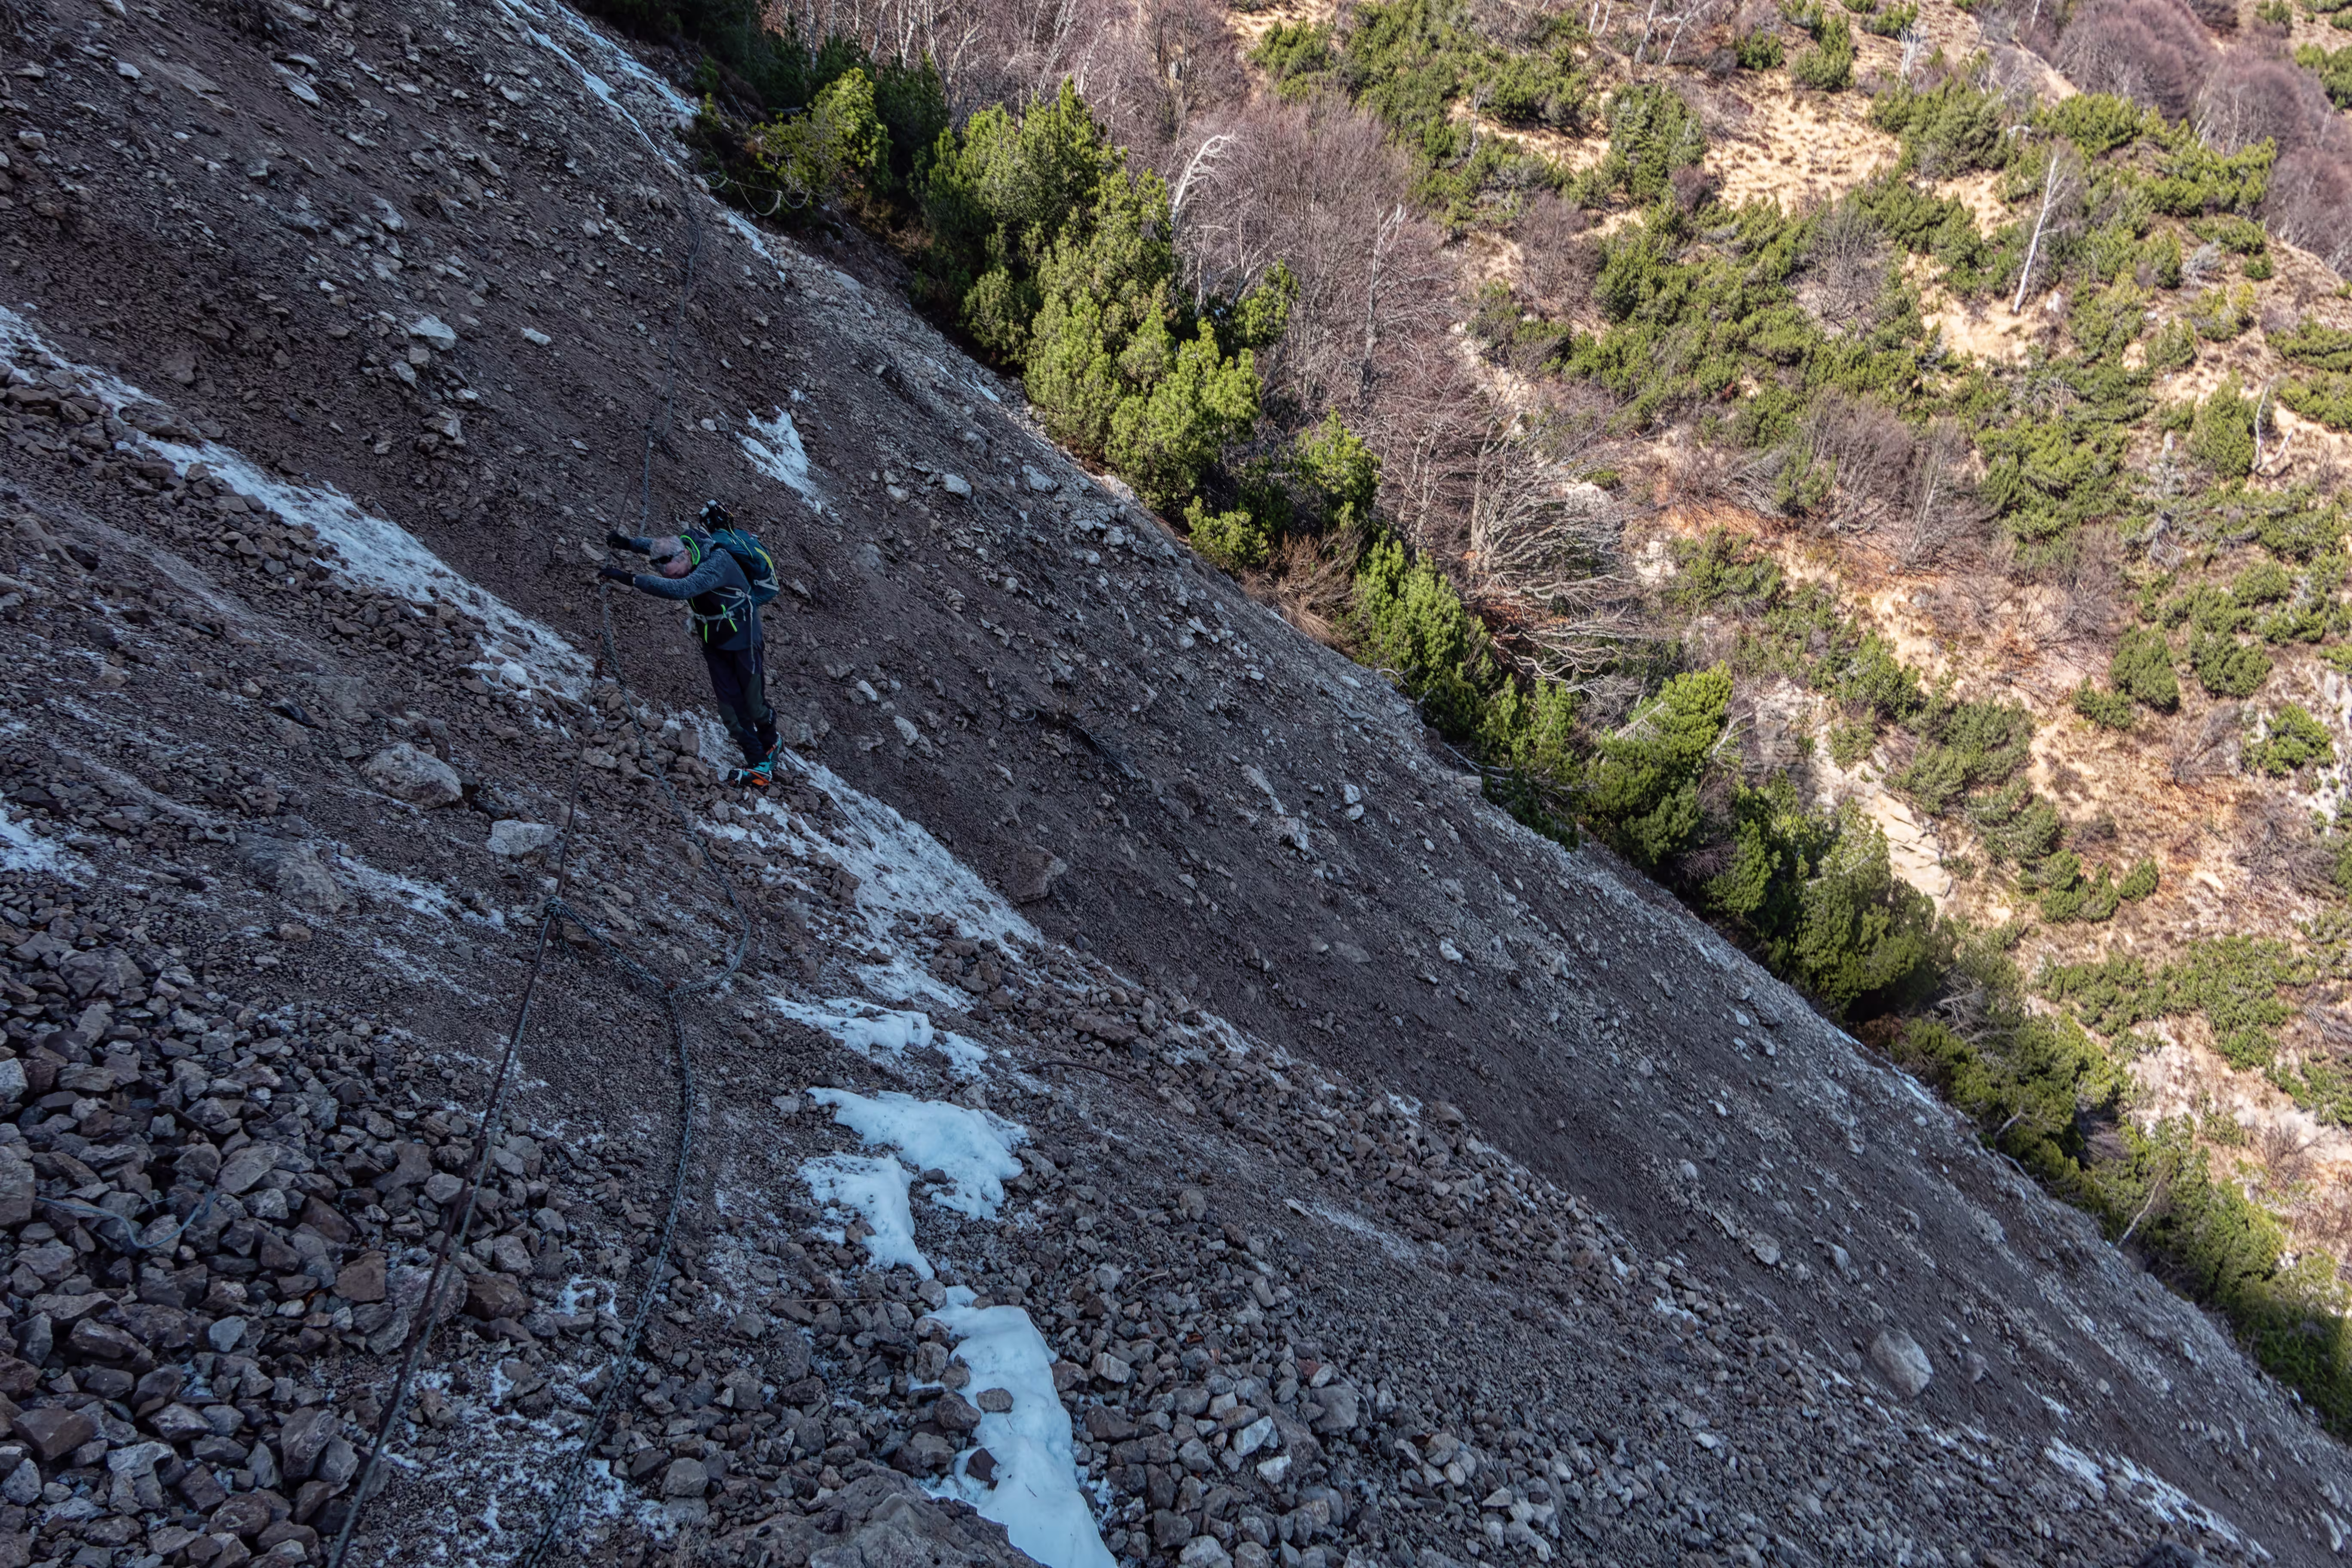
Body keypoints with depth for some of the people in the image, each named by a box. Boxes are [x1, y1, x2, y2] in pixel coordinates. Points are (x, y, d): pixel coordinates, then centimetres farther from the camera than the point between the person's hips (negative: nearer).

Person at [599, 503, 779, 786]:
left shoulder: (716, 563, -35)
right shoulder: (682, 544, -11)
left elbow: (680, 589, -50)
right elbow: (657, 545, 14)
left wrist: (630, 578, -51)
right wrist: (629, 543, -5)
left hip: (743, 642, -7)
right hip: (714, 643, 7)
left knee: (754, 706, 7)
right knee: (730, 708, 3)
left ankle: (769, 741, 37)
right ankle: (758, 764, 14)